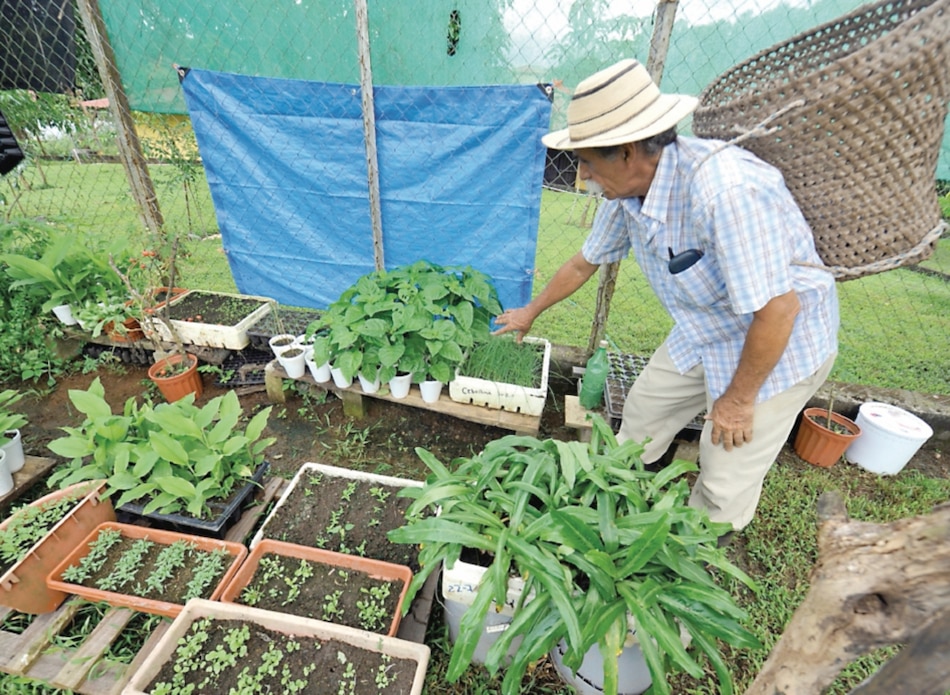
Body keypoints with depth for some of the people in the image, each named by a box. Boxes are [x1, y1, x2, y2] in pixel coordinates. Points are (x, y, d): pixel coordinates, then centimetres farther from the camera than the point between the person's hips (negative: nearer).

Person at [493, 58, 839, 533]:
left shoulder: (728, 190, -36)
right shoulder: (626, 189, -10)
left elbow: (777, 310, -31)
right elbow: (586, 261, 5)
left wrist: (738, 399, -17)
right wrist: (531, 312, 16)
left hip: (781, 344, -7)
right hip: (704, 335, 7)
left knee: (724, 485, 3)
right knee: (642, 411, 18)